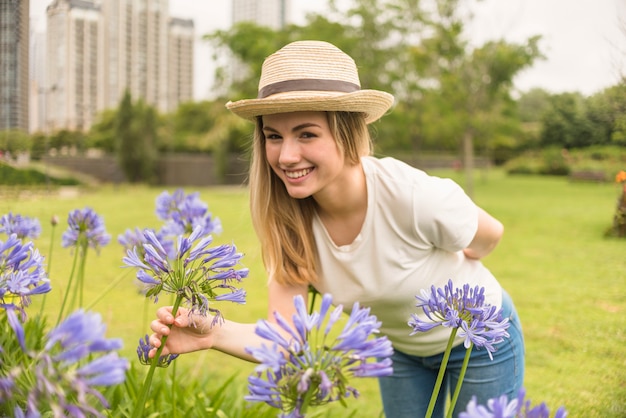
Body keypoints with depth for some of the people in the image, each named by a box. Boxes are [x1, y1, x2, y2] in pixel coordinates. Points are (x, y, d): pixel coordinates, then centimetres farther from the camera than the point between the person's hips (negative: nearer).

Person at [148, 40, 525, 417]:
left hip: (479, 339, -3)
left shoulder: (415, 198, -37)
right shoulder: (288, 218, -24)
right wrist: (214, 333, -45)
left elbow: (490, 234, -15)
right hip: (401, 349, 3)